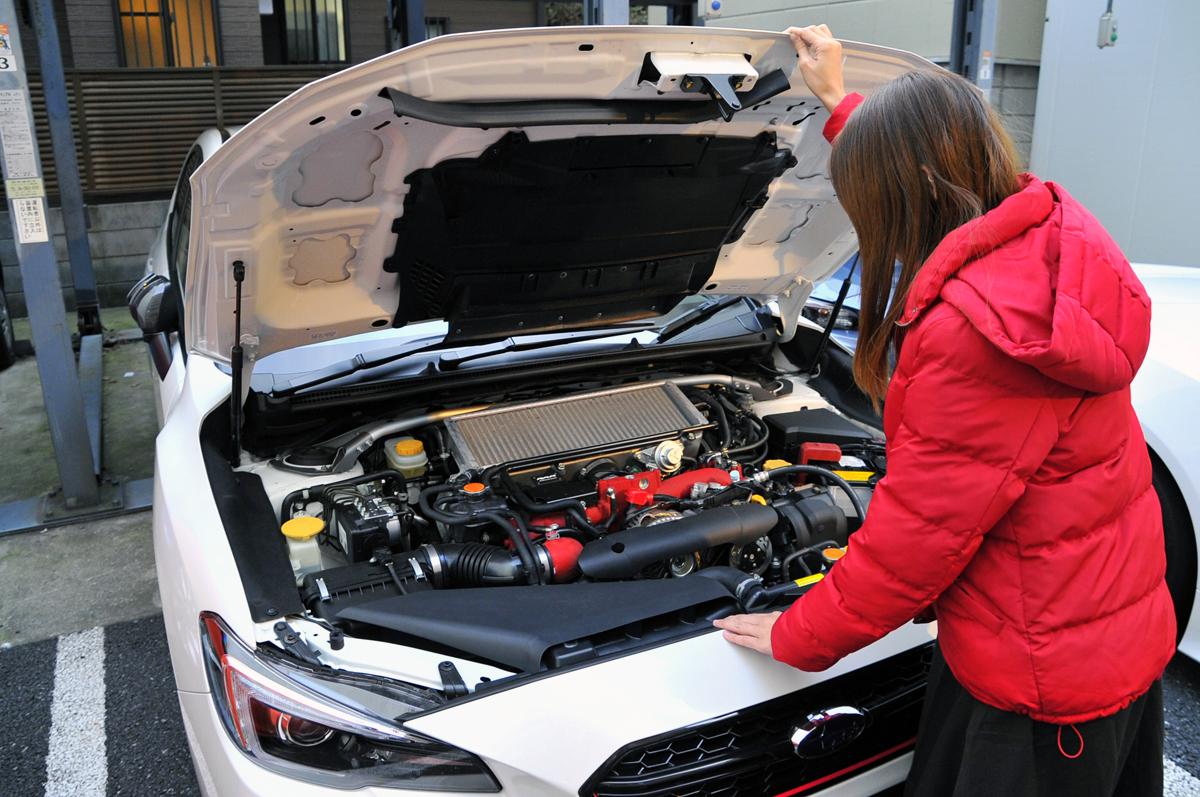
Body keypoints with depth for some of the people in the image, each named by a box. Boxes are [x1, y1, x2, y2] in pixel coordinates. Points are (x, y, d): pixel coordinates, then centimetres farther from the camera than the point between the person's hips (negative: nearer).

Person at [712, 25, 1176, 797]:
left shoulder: (974, 328, -30)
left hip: (1043, 685, -9)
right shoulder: (1054, 229, -4)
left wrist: (797, 635, -8)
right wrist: (839, 101, 30)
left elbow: (918, 533, -22)